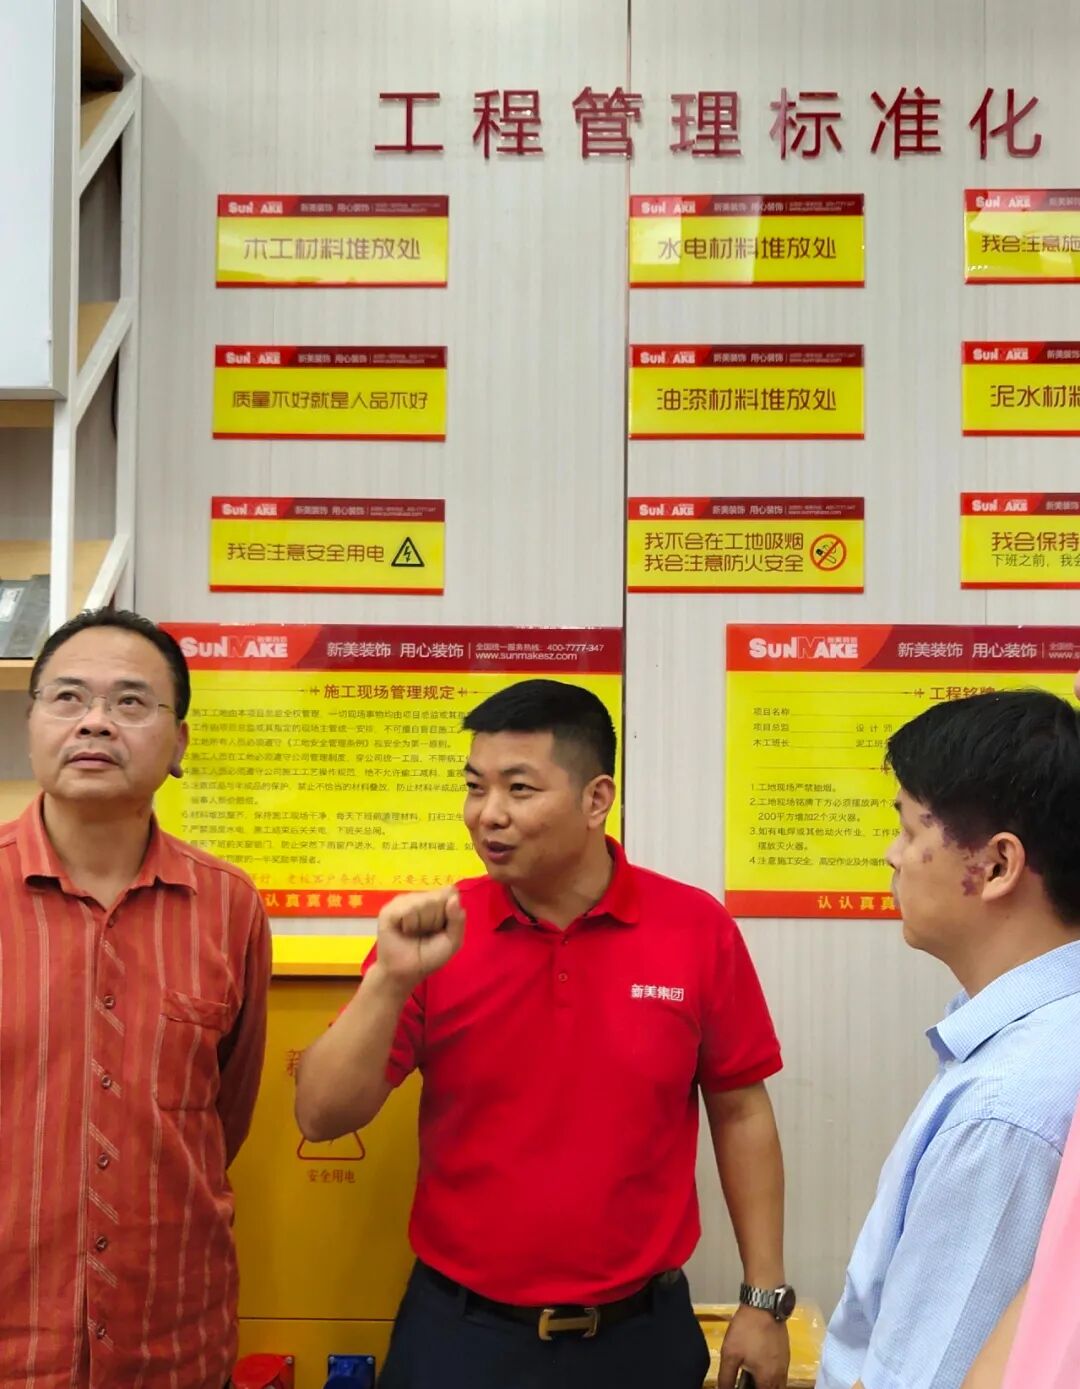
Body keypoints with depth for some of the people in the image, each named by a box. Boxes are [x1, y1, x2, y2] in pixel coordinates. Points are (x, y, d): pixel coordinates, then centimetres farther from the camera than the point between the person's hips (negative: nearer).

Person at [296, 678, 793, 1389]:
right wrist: (392, 977, -25)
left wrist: (766, 1299, 2)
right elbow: (322, 1117, -11)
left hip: (640, 1332, 0)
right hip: (458, 1330, 0)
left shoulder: (698, 928, -9)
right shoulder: (433, 932, -9)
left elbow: (740, 1113, 1)